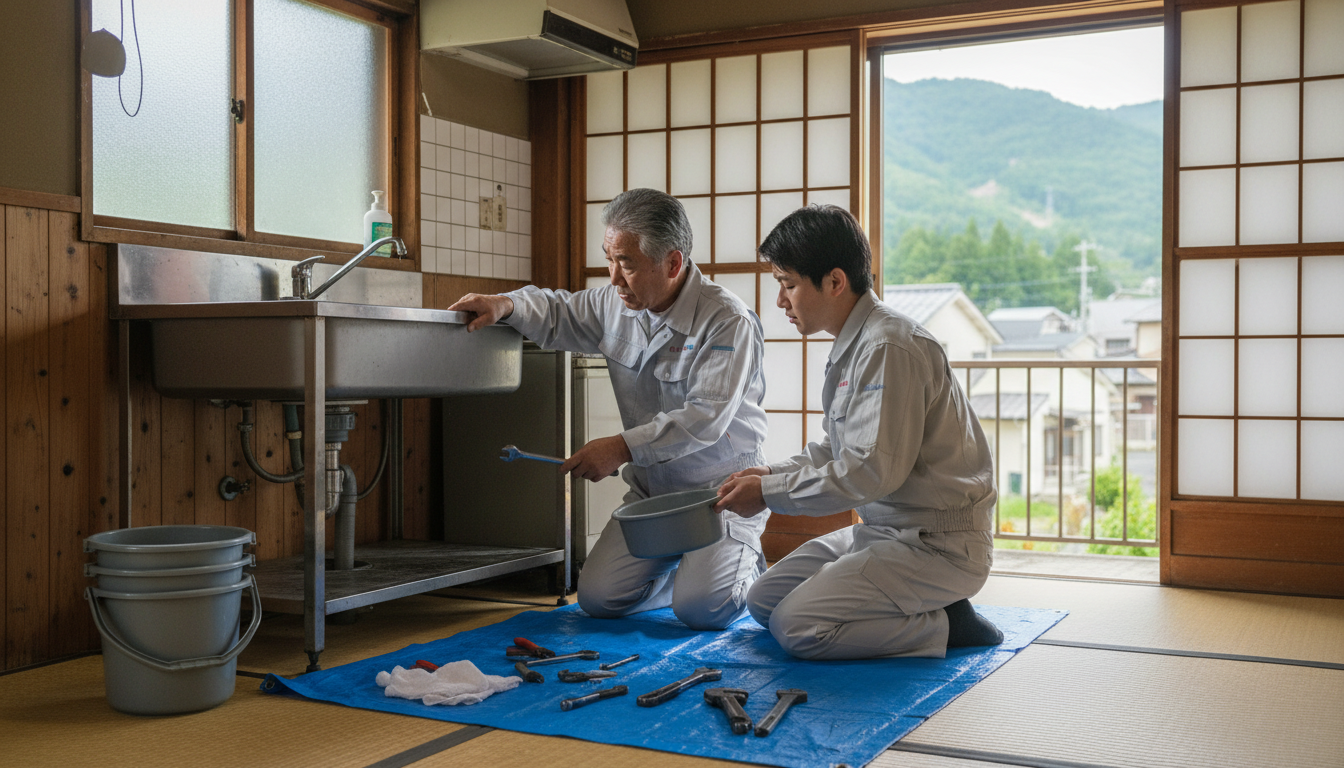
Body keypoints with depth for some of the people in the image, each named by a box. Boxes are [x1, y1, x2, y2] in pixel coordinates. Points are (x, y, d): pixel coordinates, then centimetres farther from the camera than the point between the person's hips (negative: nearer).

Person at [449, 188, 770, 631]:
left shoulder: (728, 322, -19)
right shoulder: (615, 305, 1)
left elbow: (706, 418, -25)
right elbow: (557, 314, 20)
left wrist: (622, 447, -28)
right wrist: (505, 305, -2)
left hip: (721, 490, -6)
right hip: (650, 489, 6)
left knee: (700, 607, -22)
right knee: (597, 598, -7)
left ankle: (745, 566, 14)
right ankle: (685, 565, 22)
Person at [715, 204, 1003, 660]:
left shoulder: (889, 348, -21)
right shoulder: (853, 345, 11)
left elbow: (872, 470, -26)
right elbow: (840, 448, 19)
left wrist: (769, 493, -17)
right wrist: (772, 474, 3)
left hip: (937, 544, -10)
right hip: (885, 529, 10)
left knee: (795, 627, -19)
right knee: (763, 601, 9)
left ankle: (943, 625, -5)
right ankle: (922, 609, 8)